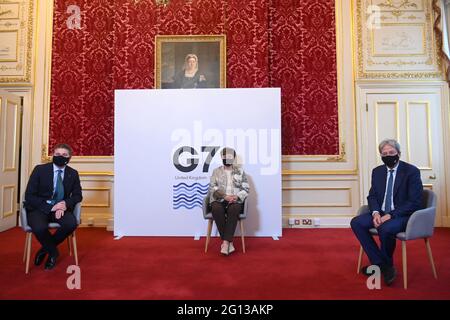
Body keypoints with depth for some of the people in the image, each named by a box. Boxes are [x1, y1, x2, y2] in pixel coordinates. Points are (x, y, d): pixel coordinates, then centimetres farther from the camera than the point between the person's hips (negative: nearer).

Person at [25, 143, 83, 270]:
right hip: (39, 208, -2)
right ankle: (53, 251, -1)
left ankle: (45, 248, 0)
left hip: (60, 209, 2)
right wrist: (50, 206, -21)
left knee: (72, 223, -30)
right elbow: (29, 195, -8)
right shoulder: (40, 169, -4)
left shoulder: (73, 173, 4)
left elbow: (77, 195, 7)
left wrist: (65, 204, -15)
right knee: (40, 228, -35)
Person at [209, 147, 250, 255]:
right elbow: (212, 188, 1)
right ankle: (229, 242, -26)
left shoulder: (240, 171, 15)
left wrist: (237, 196, -11)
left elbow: (246, 188, 9)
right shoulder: (216, 171, 15)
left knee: (233, 210, -36)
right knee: (217, 209, -35)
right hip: (219, 199, 1)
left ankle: (225, 242, -33)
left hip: (235, 200, 0)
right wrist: (225, 196, -14)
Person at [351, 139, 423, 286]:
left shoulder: (412, 171, -8)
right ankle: (380, 263, -9)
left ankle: (387, 265, -5)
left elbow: (415, 202, -13)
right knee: (356, 222, -17)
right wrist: (375, 213, -12)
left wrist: (390, 215, -22)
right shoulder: (377, 171, 9)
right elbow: (372, 196, 10)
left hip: (403, 215, -6)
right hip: (381, 213, 6)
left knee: (385, 228, -35)